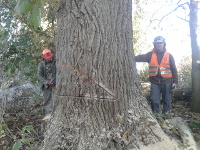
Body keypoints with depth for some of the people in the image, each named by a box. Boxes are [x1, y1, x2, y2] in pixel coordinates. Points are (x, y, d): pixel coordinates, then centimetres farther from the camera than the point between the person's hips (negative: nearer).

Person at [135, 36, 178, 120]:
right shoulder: (150, 55, 5)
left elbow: (174, 70, 7)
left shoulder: (169, 56, 6)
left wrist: (175, 81, 1)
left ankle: (166, 115, 21)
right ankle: (156, 116, 12)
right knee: (154, 100, -1)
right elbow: (141, 58, -11)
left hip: (166, 82, 0)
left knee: (166, 100, 8)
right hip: (155, 82, 0)